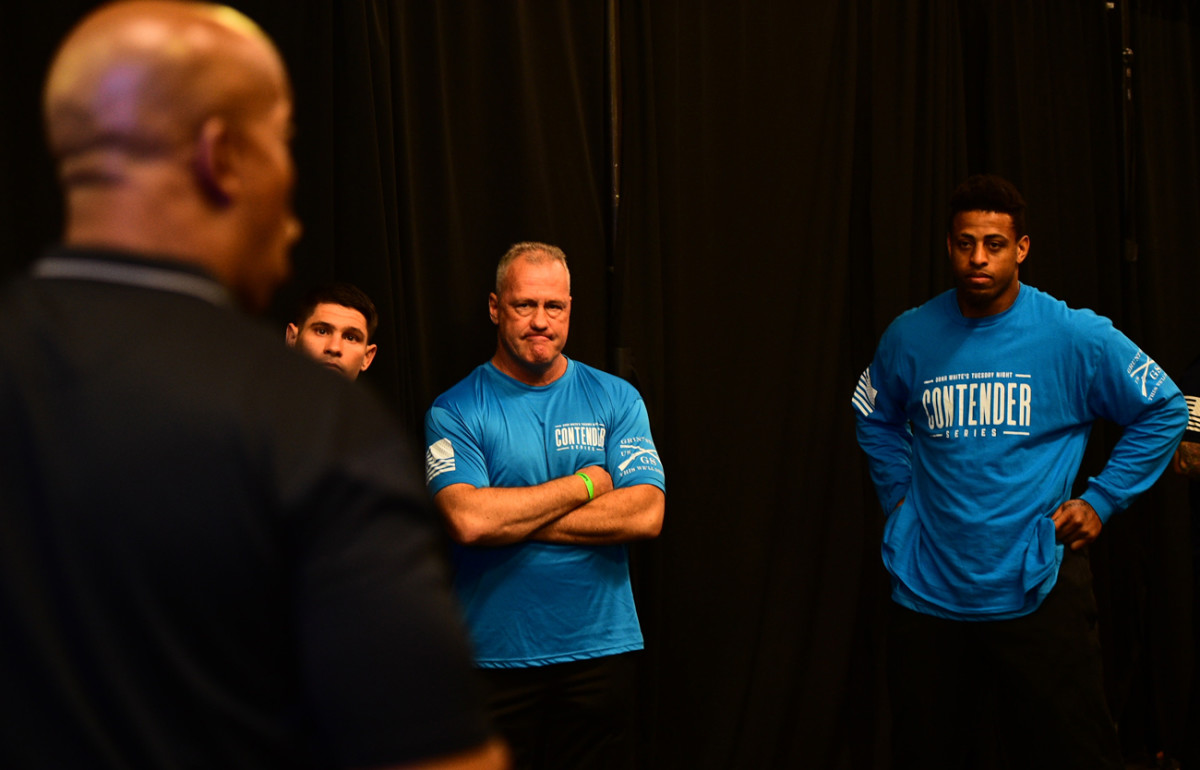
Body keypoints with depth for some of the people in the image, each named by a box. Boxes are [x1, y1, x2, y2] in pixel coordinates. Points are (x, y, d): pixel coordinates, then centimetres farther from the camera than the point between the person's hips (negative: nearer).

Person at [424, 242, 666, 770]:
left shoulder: (616, 399, 4)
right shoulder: (454, 412, -3)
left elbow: (646, 514, -8)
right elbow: (468, 520, -19)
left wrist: (512, 520, -13)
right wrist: (585, 484, -11)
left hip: (600, 650, 2)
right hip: (494, 654, -2)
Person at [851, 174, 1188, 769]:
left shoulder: (1076, 336, -6)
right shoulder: (910, 336, 2)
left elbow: (1163, 409, 5)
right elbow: (874, 417, 21)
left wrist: (1101, 500, 0)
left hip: (1036, 590, -2)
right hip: (928, 590, 3)